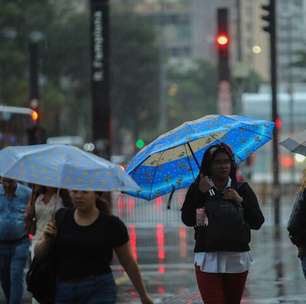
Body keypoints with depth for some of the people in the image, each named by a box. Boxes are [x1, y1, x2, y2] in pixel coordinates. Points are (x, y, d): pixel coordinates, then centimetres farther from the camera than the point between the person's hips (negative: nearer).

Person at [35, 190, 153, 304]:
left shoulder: (112, 224, -5)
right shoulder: (61, 217, 4)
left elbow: (128, 262, 5)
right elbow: (38, 252, 9)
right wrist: (46, 240, -13)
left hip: (98, 292, -4)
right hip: (62, 291, 4)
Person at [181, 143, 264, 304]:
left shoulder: (242, 189, 8)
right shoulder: (197, 189, 3)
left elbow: (258, 223, 3)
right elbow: (187, 220, -9)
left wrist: (240, 201, -9)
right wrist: (200, 193, -17)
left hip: (237, 259, 2)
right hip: (209, 259, -2)